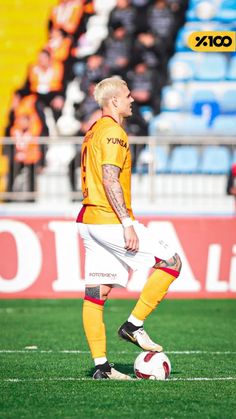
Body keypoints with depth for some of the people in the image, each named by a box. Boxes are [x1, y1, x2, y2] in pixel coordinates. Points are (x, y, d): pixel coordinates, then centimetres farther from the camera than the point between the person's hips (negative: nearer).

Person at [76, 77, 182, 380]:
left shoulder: (93, 132, 20)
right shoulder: (113, 132, -11)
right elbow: (110, 180, -19)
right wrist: (128, 224, -21)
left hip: (89, 220, 10)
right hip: (110, 220, -10)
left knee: (96, 293, 5)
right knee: (171, 262, -3)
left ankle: (100, 366, 4)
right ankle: (134, 325, -4)